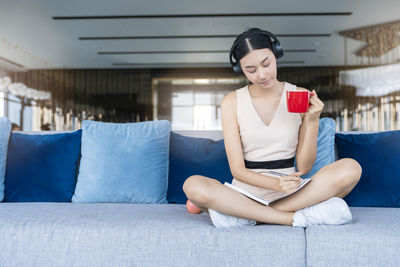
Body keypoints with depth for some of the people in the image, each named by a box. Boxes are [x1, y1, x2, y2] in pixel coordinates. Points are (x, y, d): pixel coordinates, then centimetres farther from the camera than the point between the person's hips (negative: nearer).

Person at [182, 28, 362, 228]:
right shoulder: (232, 102, -1)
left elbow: (304, 167, -1)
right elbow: (237, 170, -7)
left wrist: (312, 121, -14)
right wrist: (276, 184, -24)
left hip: (290, 193, 2)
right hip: (246, 192, -1)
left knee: (351, 169, -23)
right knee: (192, 185, -29)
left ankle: (246, 215, -21)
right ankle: (296, 217, -23)